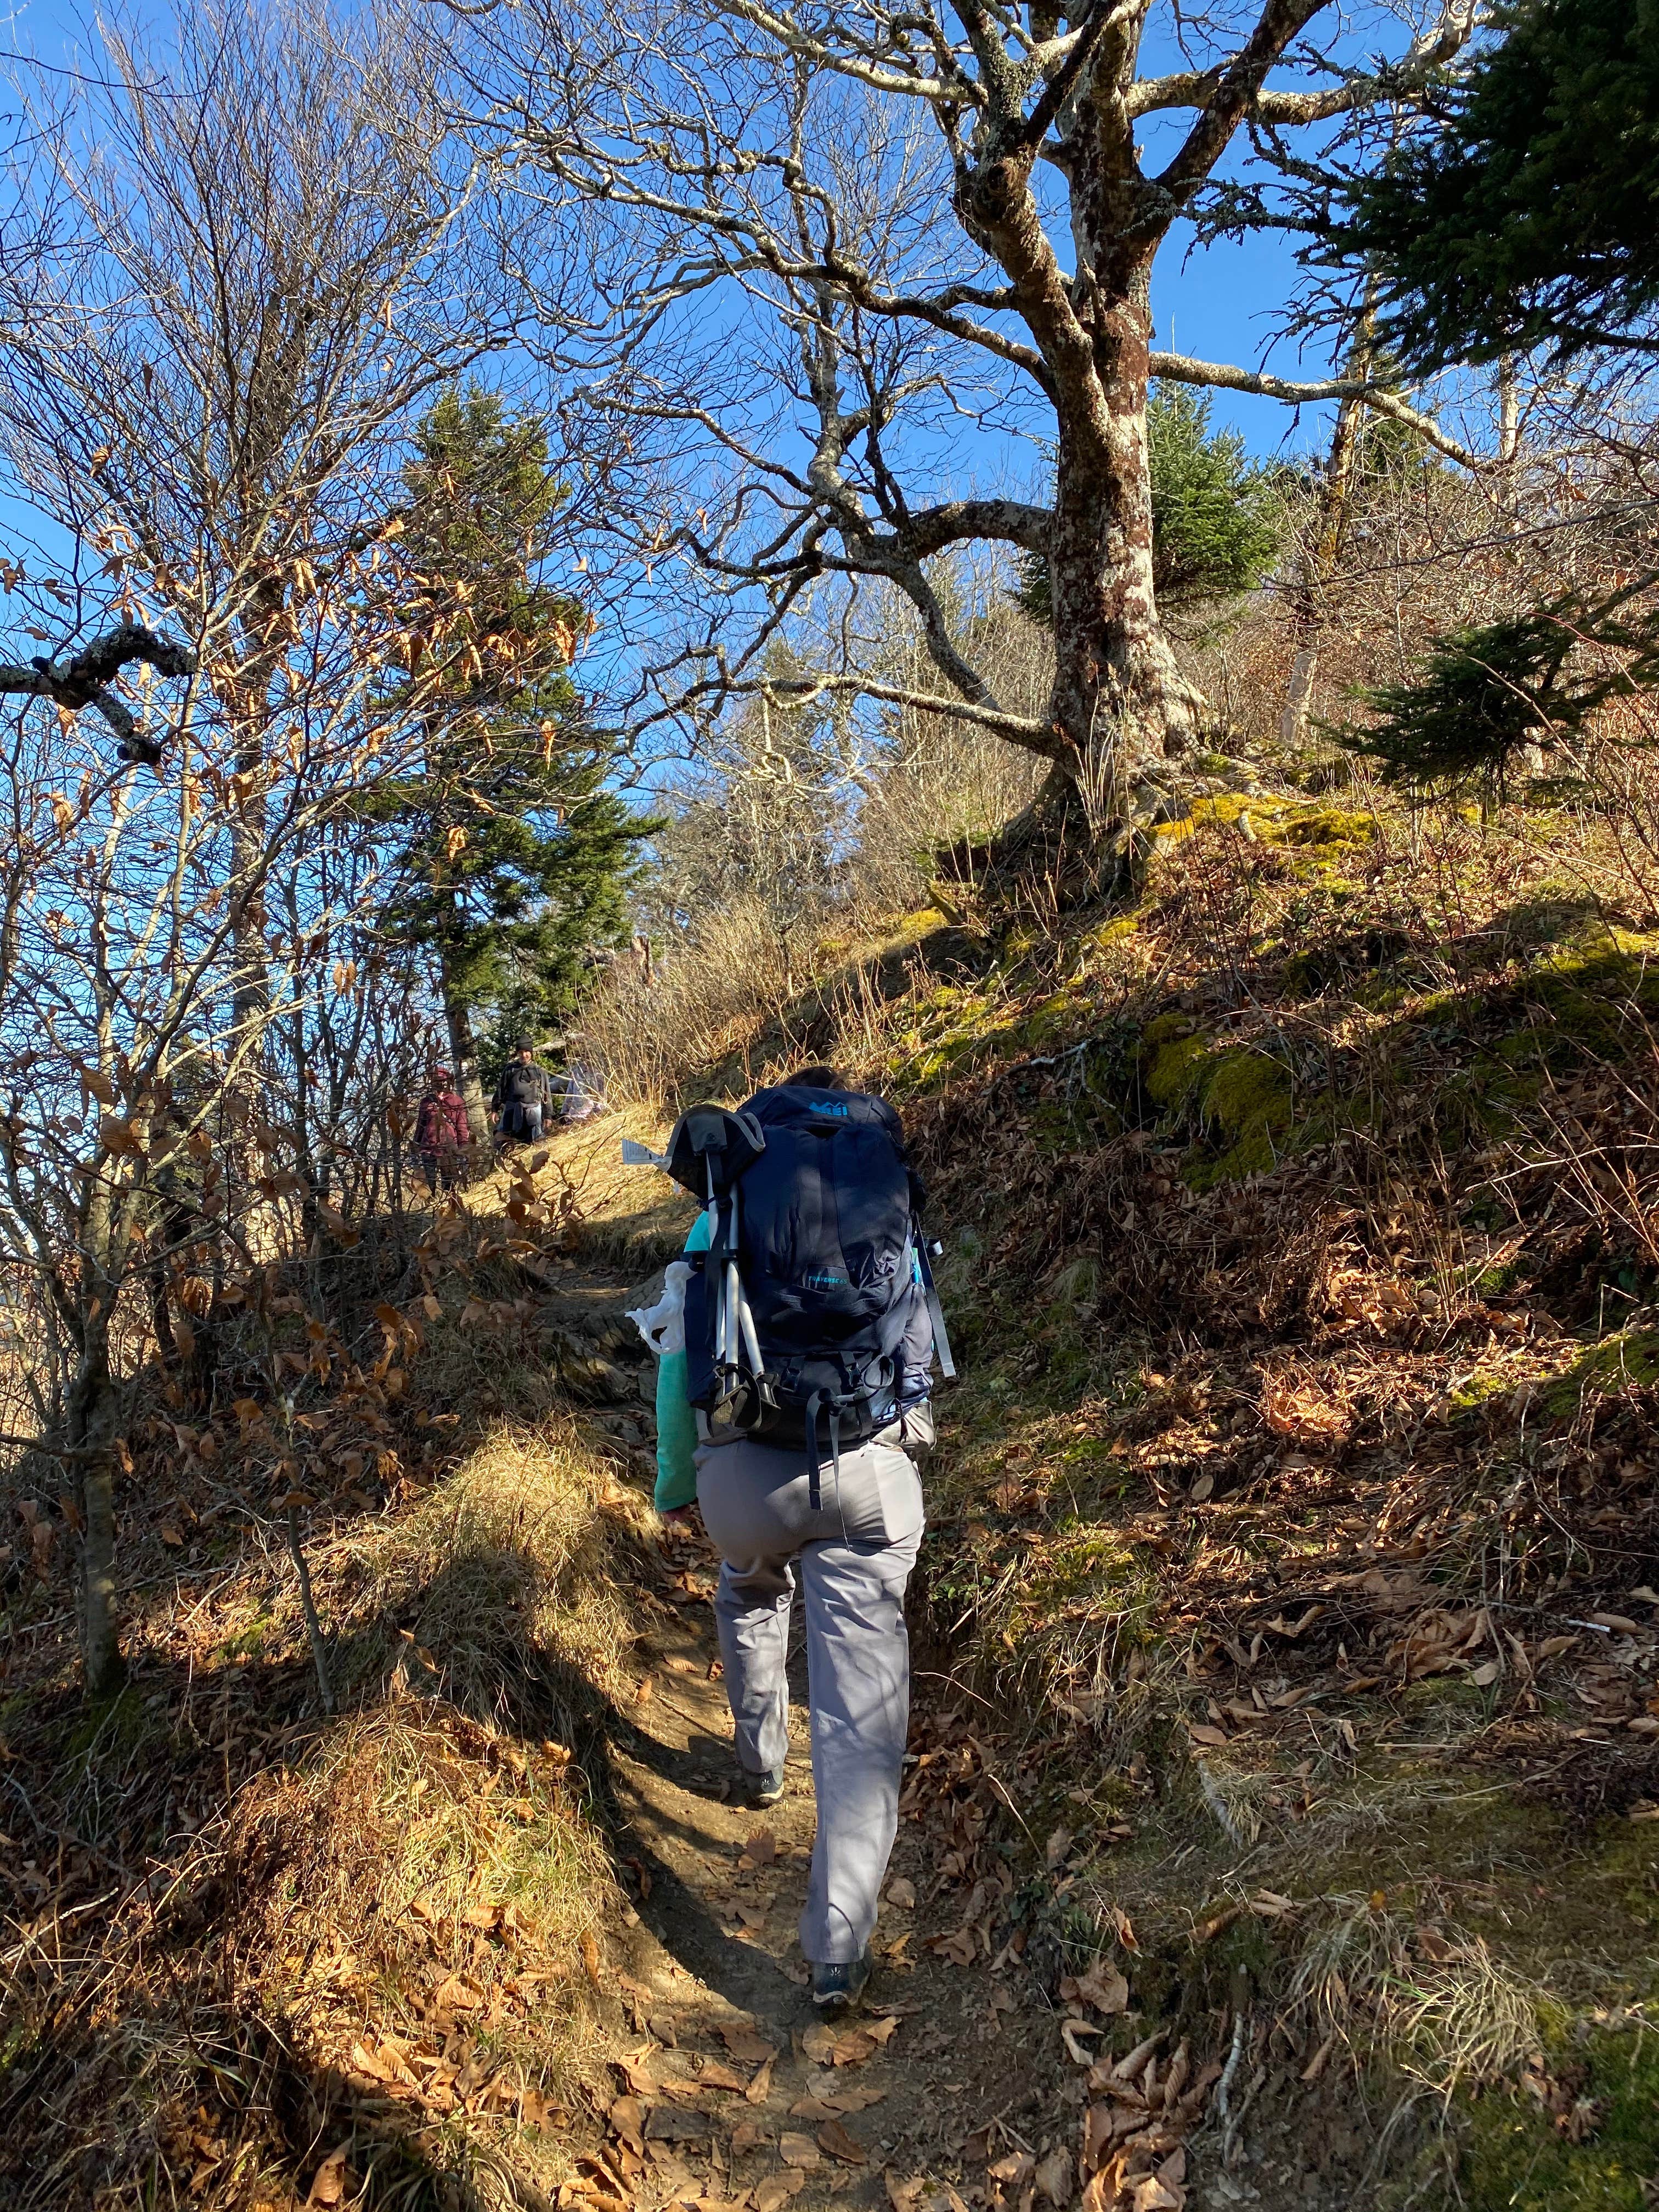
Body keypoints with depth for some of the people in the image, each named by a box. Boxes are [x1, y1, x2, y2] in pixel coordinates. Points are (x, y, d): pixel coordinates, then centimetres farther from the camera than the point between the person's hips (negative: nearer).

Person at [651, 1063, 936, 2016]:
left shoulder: (720, 1220, 14)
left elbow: (679, 1357, 14)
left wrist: (673, 1481, 26)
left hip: (743, 1471, 1)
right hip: (868, 1469, -1)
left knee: (751, 1597, 35)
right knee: (862, 1705, 3)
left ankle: (761, 1763, 51)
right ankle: (839, 1949, 2)